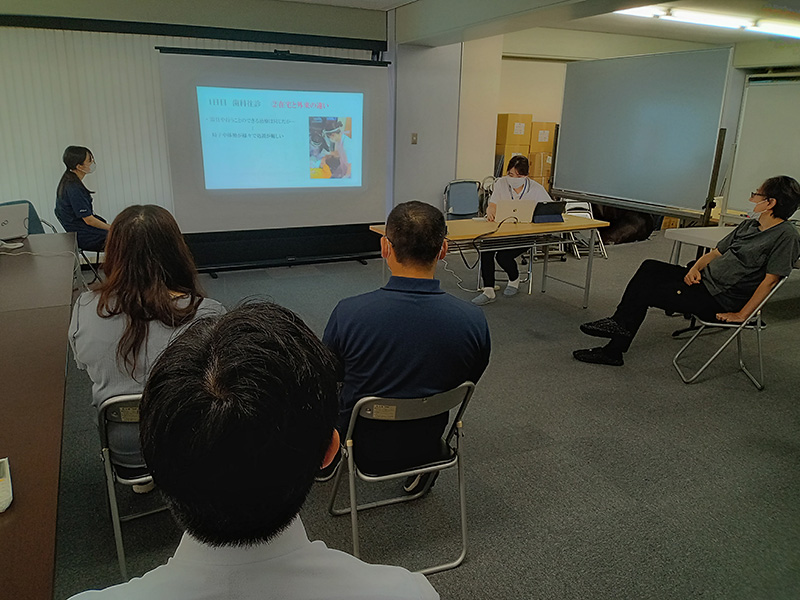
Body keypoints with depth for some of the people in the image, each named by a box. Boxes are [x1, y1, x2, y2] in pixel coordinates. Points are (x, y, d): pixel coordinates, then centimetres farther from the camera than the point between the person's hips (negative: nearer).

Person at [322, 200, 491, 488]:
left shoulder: (348, 313, -27)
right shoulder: (473, 320, -22)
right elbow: (468, 383, -2)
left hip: (365, 450, -1)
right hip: (429, 446, 2)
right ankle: (418, 472, 39)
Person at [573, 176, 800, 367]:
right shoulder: (748, 226, 14)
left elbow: (770, 280, -16)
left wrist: (741, 315, -18)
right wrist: (695, 268, -5)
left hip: (719, 301, -8)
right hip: (704, 279, 8)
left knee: (646, 290, -13)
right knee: (650, 268, -6)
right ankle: (619, 323, -7)